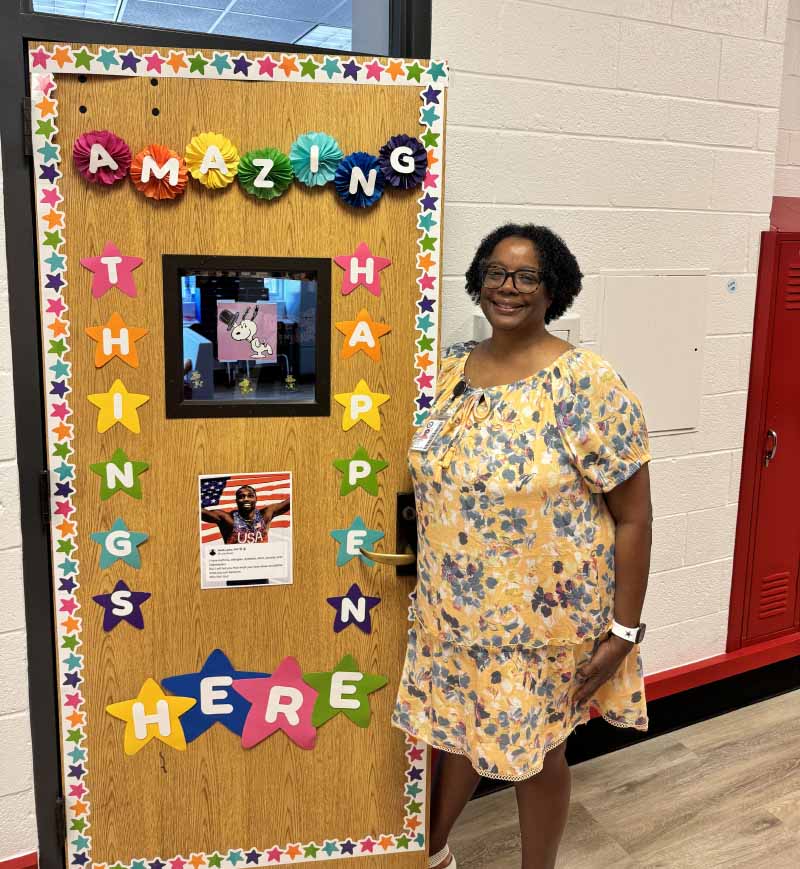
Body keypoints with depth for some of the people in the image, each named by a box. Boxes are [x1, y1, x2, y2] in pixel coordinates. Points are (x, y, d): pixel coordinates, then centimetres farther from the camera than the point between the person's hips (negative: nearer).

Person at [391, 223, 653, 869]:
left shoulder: (586, 382, -18)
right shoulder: (454, 367, 1)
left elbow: (632, 516, -14)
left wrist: (623, 631, -13)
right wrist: (428, 562, 12)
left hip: (543, 616, -5)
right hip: (452, 609, 5)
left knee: (536, 750, 15)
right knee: (453, 729, 23)